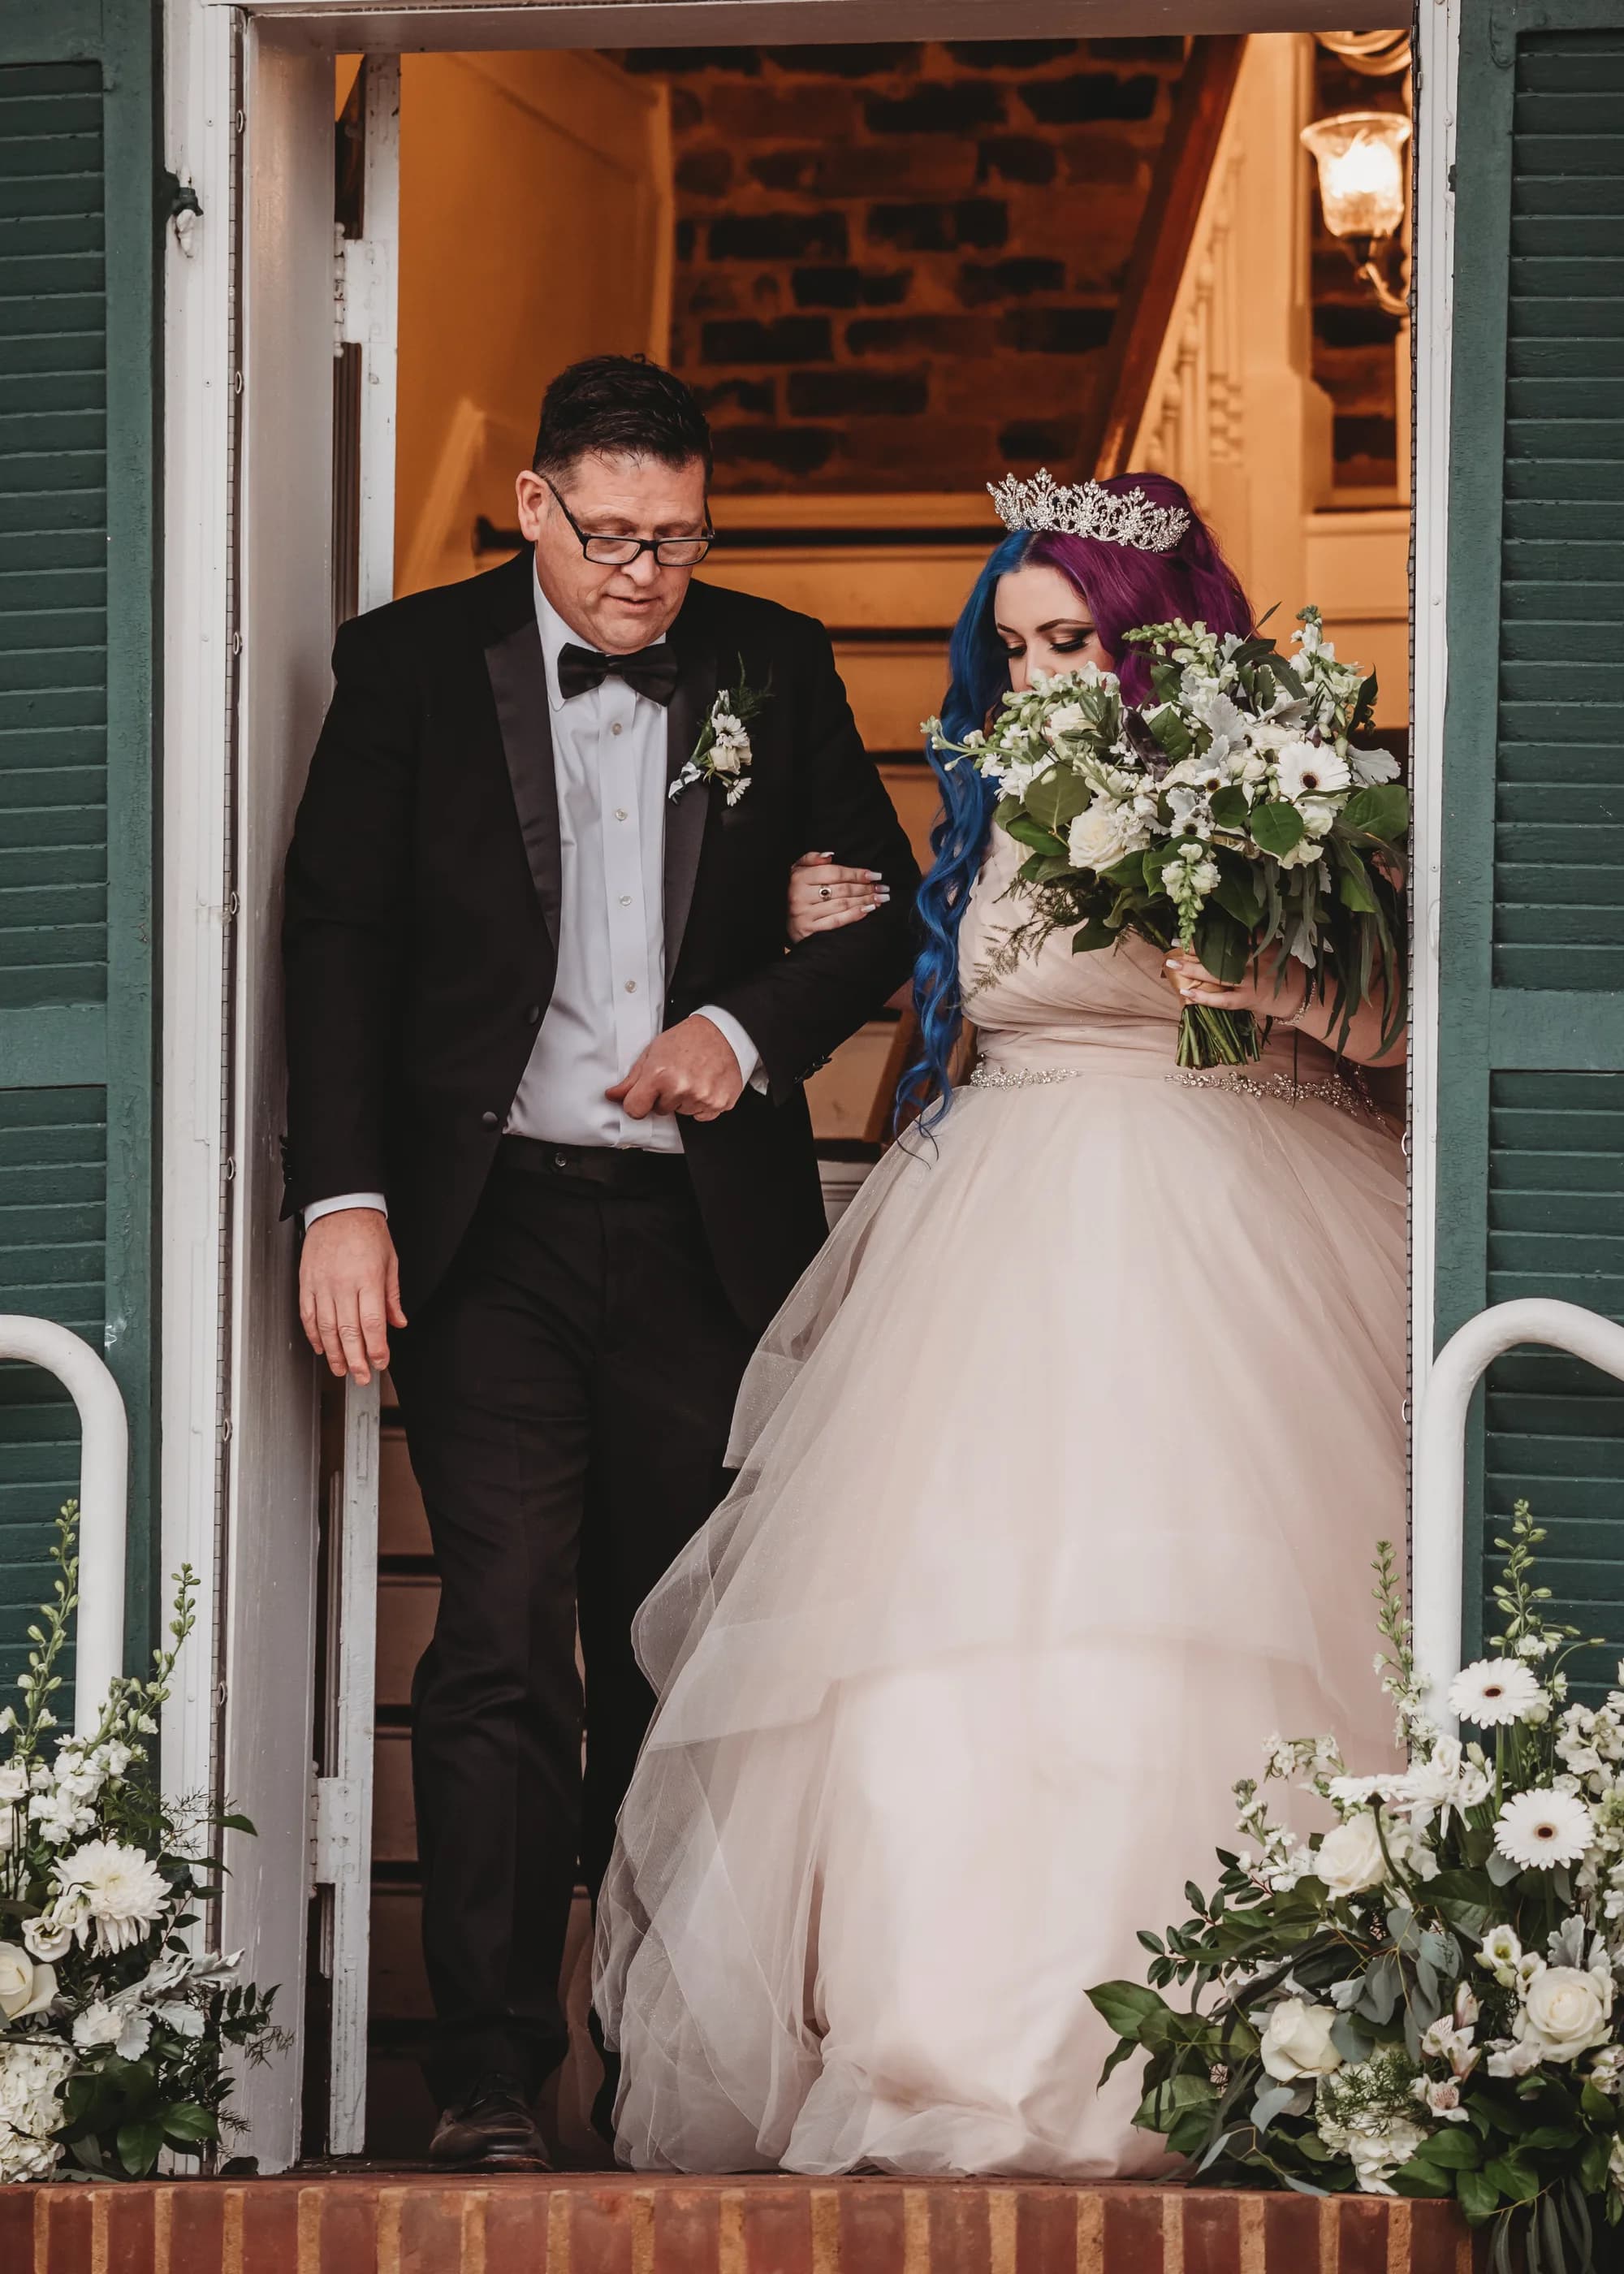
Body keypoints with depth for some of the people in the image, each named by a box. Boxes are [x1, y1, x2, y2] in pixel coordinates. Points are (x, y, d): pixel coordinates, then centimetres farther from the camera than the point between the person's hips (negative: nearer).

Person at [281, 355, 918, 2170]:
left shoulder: (771, 670, 8)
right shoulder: (410, 665, 2)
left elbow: (887, 910, 12)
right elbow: (338, 936, 0)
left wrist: (752, 1030, -7)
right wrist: (343, 1197, -10)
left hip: (704, 1235, 2)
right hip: (490, 1227, -2)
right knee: (503, 1643, -10)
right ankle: (489, 2075, -8)